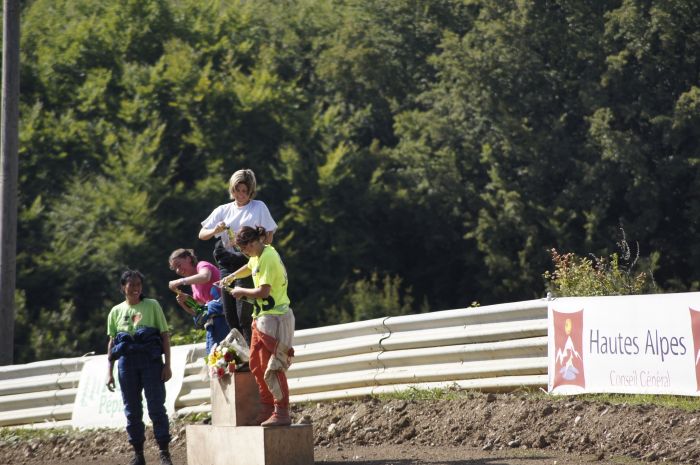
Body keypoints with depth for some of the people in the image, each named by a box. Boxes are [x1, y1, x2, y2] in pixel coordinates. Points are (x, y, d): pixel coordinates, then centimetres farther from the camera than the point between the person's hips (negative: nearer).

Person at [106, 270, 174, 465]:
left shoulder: (152, 306, 7)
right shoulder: (116, 311, 13)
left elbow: (165, 335, 5)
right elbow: (112, 342, 14)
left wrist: (167, 365, -3)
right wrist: (110, 372, 8)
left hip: (151, 360, -2)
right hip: (127, 361, 2)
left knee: (157, 407, -7)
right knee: (132, 410, 4)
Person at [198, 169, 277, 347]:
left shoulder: (259, 207, 5)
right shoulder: (223, 210, 15)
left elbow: (269, 236, 1)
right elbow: (202, 234, 12)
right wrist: (215, 231, -9)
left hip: (247, 263, -5)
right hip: (227, 263, 5)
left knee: (244, 315, -12)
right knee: (230, 315, 3)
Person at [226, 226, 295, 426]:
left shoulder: (268, 258, -18)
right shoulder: (259, 256, 11)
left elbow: (263, 291, -23)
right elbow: (249, 267, 36)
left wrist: (242, 291, -7)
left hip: (274, 318, -10)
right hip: (262, 317, 10)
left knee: (272, 368, -10)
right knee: (256, 365, 13)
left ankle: (282, 413, -9)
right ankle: (267, 409, 18)